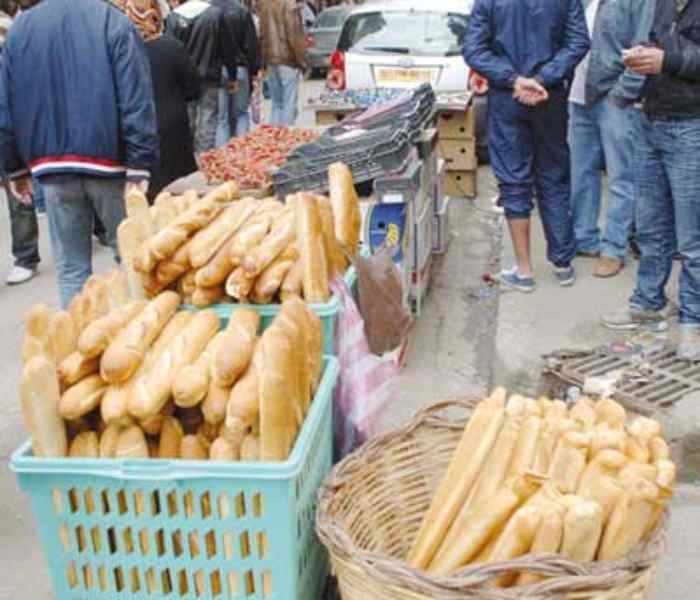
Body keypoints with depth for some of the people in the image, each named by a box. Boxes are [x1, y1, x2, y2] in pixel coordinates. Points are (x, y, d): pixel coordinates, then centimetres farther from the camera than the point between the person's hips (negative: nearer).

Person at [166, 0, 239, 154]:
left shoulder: (173, 17, -4)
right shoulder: (215, 14, -6)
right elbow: (228, 49, -3)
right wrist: (232, 76, 7)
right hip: (209, 78, -1)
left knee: (186, 121, 11)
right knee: (208, 120, 4)